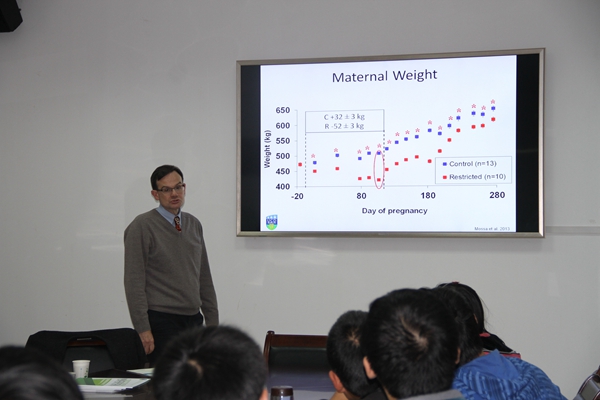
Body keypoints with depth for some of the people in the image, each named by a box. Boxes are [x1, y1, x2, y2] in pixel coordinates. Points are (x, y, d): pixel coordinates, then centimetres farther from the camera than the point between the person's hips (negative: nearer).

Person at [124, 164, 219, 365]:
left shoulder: (194, 225, 13)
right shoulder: (141, 226, -6)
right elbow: (134, 282, -10)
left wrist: (213, 321, 12)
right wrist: (143, 329, -15)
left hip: (193, 320, 6)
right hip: (162, 322, -6)